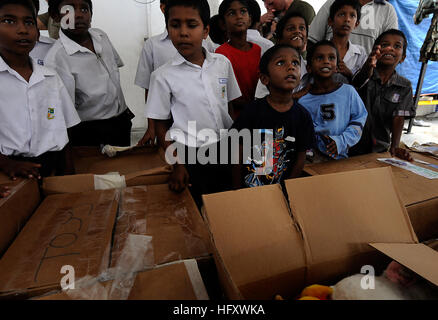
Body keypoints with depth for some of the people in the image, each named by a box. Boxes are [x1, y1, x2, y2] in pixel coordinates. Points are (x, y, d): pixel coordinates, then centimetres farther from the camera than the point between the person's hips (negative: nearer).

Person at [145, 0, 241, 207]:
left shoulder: (223, 63, 1)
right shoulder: (163, 76, -8)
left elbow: (232, 107, 9)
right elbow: (160, 126, -3)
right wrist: (178, 165, -8)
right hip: (190, 157, -3)